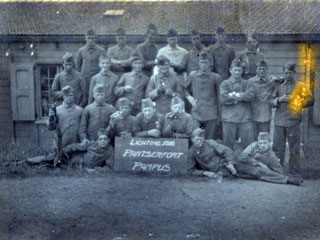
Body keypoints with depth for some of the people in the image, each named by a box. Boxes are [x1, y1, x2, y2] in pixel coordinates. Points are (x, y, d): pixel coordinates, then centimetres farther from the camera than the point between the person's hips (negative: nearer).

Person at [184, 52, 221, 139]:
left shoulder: (216, 78, 2)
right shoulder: (192, 77, 6)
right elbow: (185, 89, 21)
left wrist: (219, 112, 1)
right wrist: (188, 96, 2)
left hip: (211, 114, -1)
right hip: (196, 113, 1)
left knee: (209, 140, 3)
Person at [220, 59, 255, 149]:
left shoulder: (246, 83, 11)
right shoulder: (225, 83, 7)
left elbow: (250, 95, -7)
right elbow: (223, 98, -8)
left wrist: (234, 95, -9)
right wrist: (241, 96, -6)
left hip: (245, 118, 1)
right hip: (229, 118, -1)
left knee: (249, 145, 0)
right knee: (228, 145, 5)